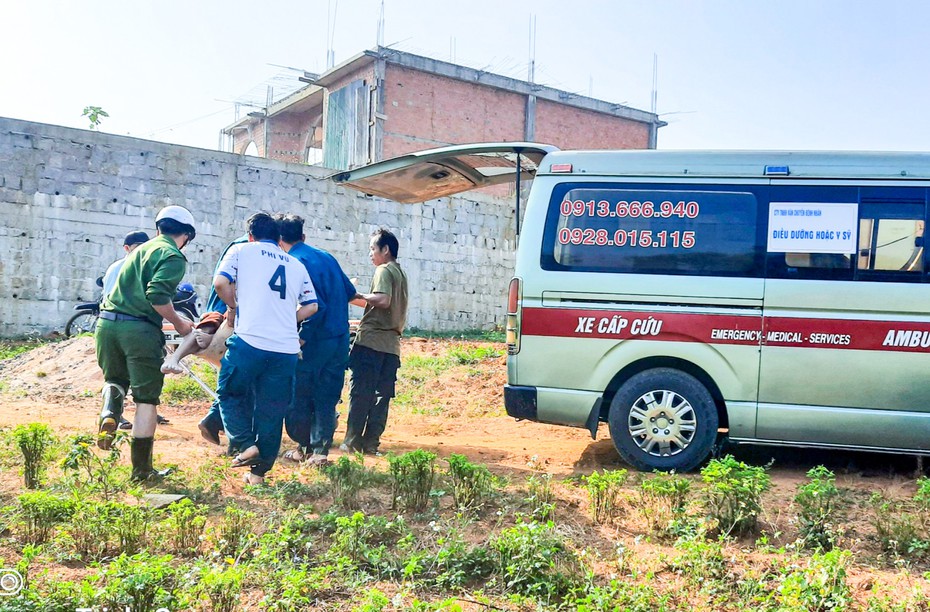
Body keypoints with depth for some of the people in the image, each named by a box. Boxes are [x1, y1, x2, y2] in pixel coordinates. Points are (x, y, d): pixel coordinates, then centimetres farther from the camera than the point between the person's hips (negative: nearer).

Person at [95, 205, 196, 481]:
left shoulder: (142, 249, 21)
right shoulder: (174, 257, -3)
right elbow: (157, 296, -17)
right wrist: (178, 323, -3)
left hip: (108, 321, 7)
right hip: (139, 328, -6)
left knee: (115, 379, 30)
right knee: (146, 398, 5)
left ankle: (109, 414, -2)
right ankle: (141, 469, 10)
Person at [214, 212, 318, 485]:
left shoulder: (242, 250, 10)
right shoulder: (297, 265, 20)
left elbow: (221, 282, -4)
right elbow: (311, 306, 18)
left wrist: (233, 307, 13)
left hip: (249, 340, -3)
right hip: (287, 348, 3)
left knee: (230, 393, 19)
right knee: (272, 411, 11)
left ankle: (246, 444, 2)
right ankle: (259, 471, 18)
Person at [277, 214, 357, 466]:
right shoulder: (326, 257, 10)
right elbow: (350, 292, 16)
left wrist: (301, 338, -14)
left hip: (314, 341, -6)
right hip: (341, 339, 6)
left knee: (299, 396, 11)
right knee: (327, 398, 11)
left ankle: (304, 447, 21)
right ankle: (320, 450, 13)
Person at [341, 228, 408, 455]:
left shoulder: (384, 270, -6)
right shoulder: (401, 273, 20)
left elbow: (383, 300, -22)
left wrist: (359, 296, -9)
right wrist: (360, 300, 20)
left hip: (372, 341, -8)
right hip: (392, 344, 8)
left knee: (360, 393, -2)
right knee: (382, 395, 5)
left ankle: (352, 441, 1)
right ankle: (371, 443, 6)